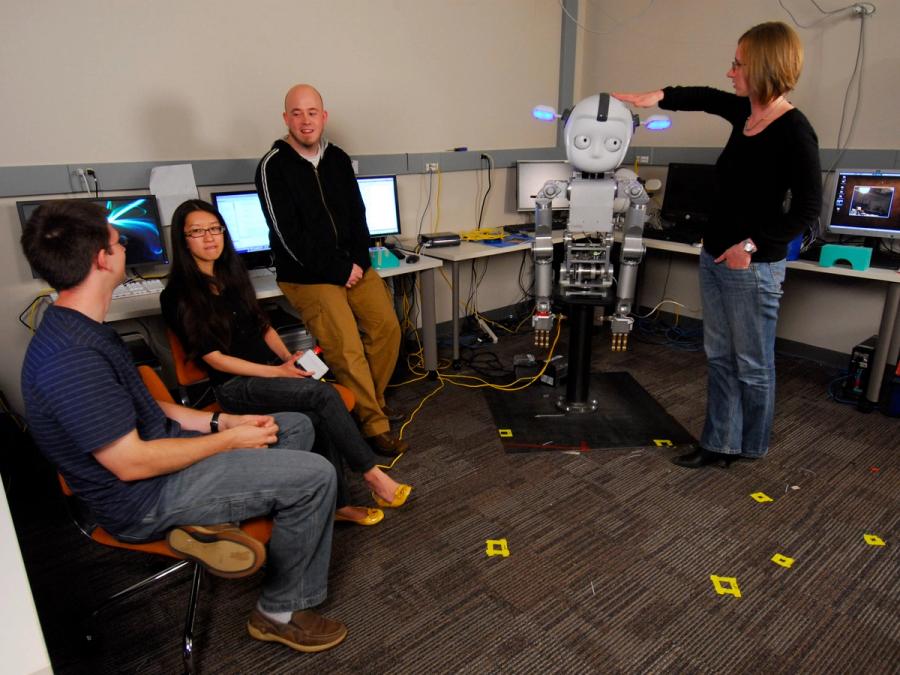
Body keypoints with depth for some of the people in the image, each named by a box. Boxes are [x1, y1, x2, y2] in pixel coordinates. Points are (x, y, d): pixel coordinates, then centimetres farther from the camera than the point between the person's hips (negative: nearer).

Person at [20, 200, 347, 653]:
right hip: (142, 500, -10)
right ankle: (281, 612, 1)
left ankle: (208, 520, 7)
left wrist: (223, 422, 2)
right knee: (314, 475, -17)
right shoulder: (70, 359, -27)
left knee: (296, 426, 15)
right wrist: (228, 440, -14)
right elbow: (131, 463, -25)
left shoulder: (79, 329, 6)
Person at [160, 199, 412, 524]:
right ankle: (372, 474, -17)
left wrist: (288, 357, 0)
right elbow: (215, 359, -10)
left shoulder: (232, 272, 12)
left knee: (318, 416, -25)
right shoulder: (177, 297, -6)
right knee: (323, 394, -28)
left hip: (274, 368, 5)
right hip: (235, 386, -5)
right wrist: (277, 372, -16)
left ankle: (337, 503, -16)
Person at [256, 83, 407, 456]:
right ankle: (375, 425, -7)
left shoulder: (338, 159, 11)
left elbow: (358, 214, 12)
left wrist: (359, 262, -5)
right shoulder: (273, 166, -7)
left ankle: (372, 400, 10)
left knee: (387, 326, -11)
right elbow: (288, 235, -13)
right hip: (307, 275, -5)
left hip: (353, 266, 6)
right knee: (346, 346, -19)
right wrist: (339, 271, -14)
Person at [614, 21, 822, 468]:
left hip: (753, 267, -8)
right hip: (714, 258, 8)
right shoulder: (745, 112, 6)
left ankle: (751, 448, 27)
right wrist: (657, 97, 14)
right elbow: (704, 97, 26)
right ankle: (718, 446, 25)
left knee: (752, 365, 7)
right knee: (719, 358, 13)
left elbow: (807, 209, -16)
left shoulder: (794, 132, -16)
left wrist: (753, 246, -19)